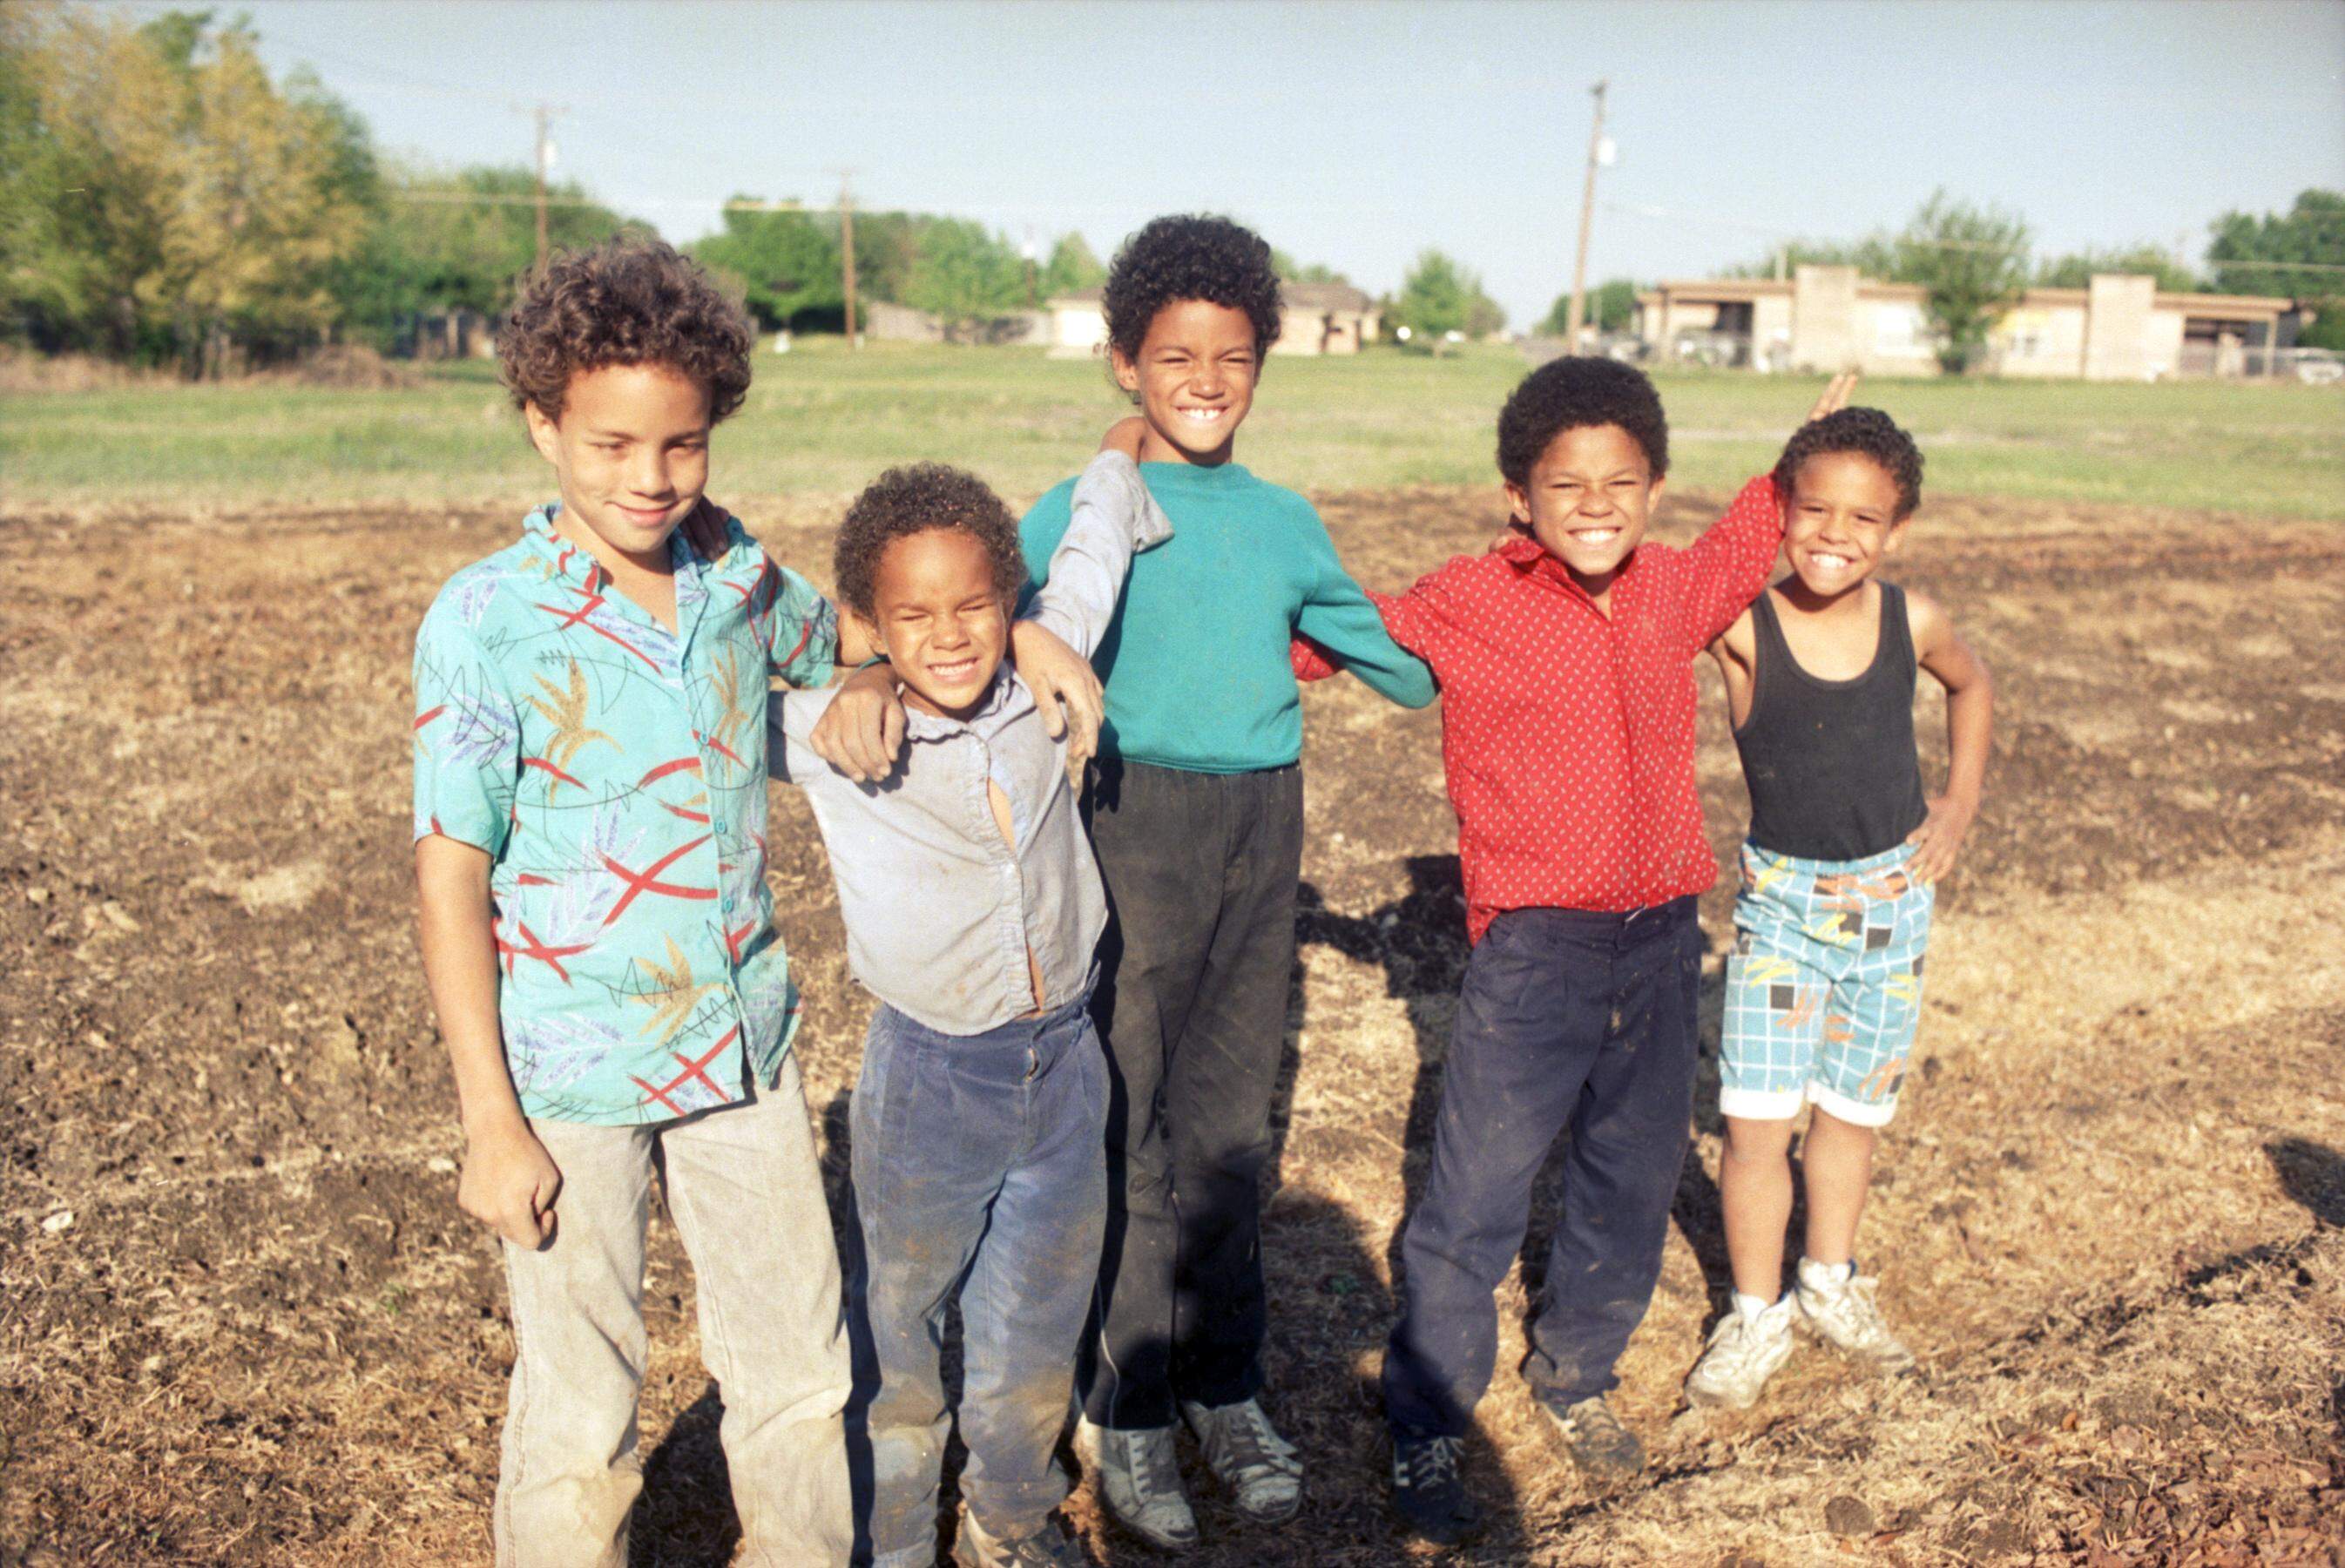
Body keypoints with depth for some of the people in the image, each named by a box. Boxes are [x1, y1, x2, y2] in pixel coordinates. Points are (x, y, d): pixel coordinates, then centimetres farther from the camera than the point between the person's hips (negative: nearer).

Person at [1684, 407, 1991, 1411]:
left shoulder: (1910, 622, -5)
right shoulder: (1741, 625, -15)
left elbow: (1971, 687, 15)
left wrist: (1959, 806, 9)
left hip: (1891, 898, 3)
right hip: (1780, 899, -3)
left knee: (1853, 1107, 17)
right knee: (1755, 1119, -5)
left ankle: (1831, 1282, 38)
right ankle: (1756, 1314, 16)